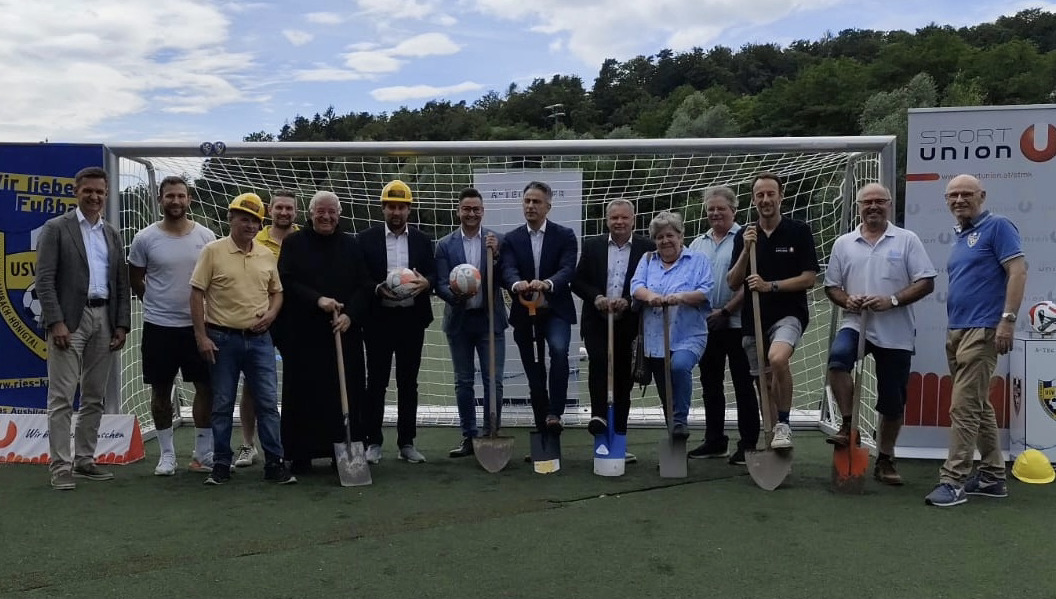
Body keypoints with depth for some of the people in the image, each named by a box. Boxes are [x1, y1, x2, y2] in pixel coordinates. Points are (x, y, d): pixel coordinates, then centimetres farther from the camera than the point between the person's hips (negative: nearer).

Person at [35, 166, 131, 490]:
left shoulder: (112, 234, 15)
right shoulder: (55, 228, 0)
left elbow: (122, 283, 14)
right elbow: (44, 280, -7)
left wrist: (122, 324, 5)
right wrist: (56, 322, -16)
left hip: (104, 320, 5)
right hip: (69, 320, -5)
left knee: (94, 397, 10)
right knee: (61, 397, -4)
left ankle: (84, 460, 19)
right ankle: (60, 467, 0)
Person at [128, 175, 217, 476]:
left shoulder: (206, 236, -1)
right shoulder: (145, 238, -4)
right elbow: (135, 279, 7)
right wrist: (159, 303, 8)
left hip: (199, 324, 1)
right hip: (159, 326, -1)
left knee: (206, 387, 3)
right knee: (161, 390, 7)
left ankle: (203, 454, 16)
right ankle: (166, 454, 21)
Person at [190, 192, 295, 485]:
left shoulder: (267, 255, 8)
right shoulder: (213, 251, -4)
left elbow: (277, 292, 18)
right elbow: (197, 294, -4)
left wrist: (270, 313, -3)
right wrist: (201, 336, -9)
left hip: (259, 339, 3)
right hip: (222, 339, -3)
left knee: (268, 403, 2)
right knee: (222, 405, 7)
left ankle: (274, 463, 10)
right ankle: (221, 464, 18)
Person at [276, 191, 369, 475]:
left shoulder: (351, 245, 11)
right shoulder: (293, 243, 5)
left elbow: (363, 287, 7)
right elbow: (286, 282, -3)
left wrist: (350, 315, -9)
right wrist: (317, 300, -15)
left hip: (344, 333, 2)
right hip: (303, 333, -2)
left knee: (344, 394, 2)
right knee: (303, 395, 1)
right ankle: (300, 455, 9)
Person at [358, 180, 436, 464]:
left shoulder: (423, 240, 9)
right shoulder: (367, 239, 2)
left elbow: (434, 275, 6)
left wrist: (426, 282, -16)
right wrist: (378, 289, -18)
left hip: (412, 319, 2)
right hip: (379, 320, -2)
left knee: (409, 383, 8)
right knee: (376, 383, 3)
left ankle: (407, 442, 17)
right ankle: (373, 442, 12)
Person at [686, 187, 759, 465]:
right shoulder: (697, 244, 14)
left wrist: (725, 311, -15)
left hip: (735, 323, -6)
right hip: (705, 325, 6)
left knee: (743, 385, 2)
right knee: (710, 385, 12)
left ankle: (748, 444, 10)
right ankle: (714, 441, 24)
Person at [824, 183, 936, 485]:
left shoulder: (906, 240, 2)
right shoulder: (844, 243, 8)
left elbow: (926, 283, -3)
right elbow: (831, 285, 11)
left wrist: (892, 300, -16)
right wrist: (846, 300, -10)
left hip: (895, 333, 0)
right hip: (856, 323, 1)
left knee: (892, 402, 6)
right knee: (837, 357, -32)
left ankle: (885, 460, 24)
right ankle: (848, 425, -14)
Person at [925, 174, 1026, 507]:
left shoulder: (997, 226, -6)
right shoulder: (959, 237, 18)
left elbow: (1018, 271, -13)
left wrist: (1007, 319, -20)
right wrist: (952, 332, 18)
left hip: (982, 330, -9)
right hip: (956, 331, 9)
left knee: (964, 407, -10)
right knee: (980, 405, 13)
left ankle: (953, 481, -6)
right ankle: (993, 476, 22)